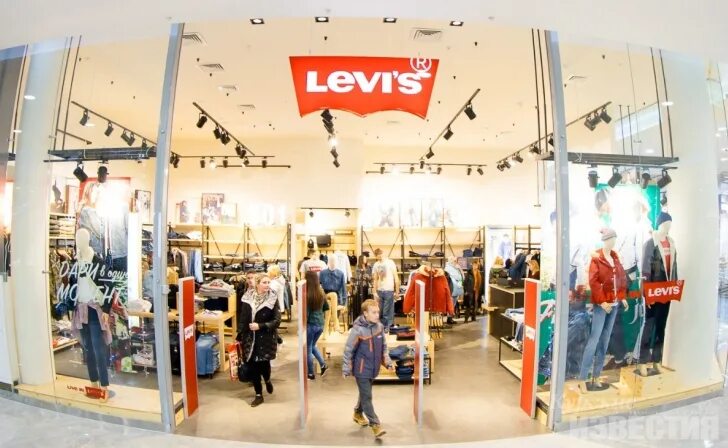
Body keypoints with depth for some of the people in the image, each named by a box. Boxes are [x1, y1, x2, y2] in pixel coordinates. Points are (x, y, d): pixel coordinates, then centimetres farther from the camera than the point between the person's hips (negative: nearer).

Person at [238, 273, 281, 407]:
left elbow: (277, 321, -11)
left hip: (266, 338, -2)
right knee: (253, 366, 7)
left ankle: (267, 380, 34)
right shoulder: (248, 298, -1)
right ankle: (258, 395, 24)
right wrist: (240, 337, 6)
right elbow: (243, 319, 6)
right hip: (250, 338, 3)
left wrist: (260, 326, -20)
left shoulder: (273, 299, -9)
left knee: (263, 363, -3)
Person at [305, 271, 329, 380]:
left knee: (308, 349, 12)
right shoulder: (321, 293, -1)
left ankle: (311, 374, 21)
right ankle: (323, 364, 15)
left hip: (310, 325, -6)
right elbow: (326, 307, 12)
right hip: (320, 324, 6)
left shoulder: (307, 295, -19)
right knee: (312, 345, 26)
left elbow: (306, 314, -17)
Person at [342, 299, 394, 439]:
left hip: (373, 368, 6)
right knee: (367, 397, -1)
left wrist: (388, 362, 2)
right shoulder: (358, 329, -22)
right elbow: (348, 350, -14)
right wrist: (346, 369, -10)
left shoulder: (379, 326, -5)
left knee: (365, 393, 22)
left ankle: (358, 414, 43)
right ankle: (376, 425, 8)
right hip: (361, 369, -6)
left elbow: (383, 347, 8)